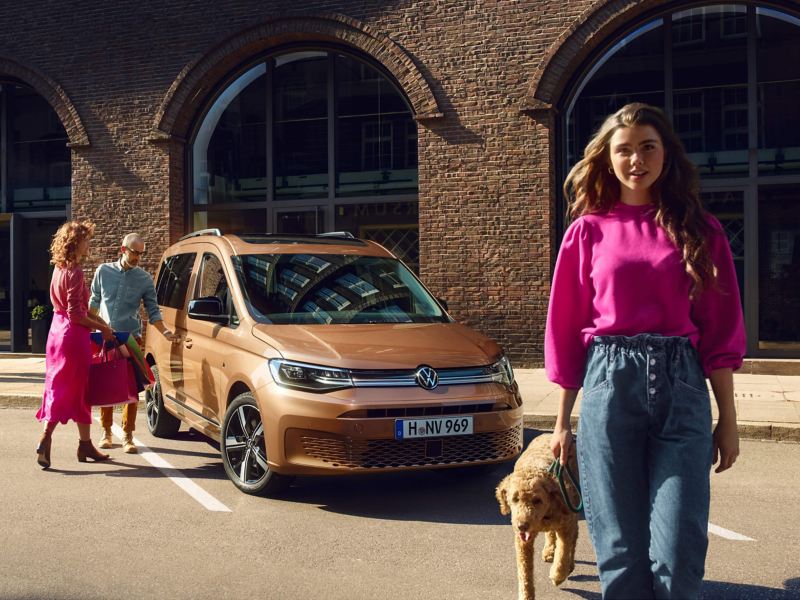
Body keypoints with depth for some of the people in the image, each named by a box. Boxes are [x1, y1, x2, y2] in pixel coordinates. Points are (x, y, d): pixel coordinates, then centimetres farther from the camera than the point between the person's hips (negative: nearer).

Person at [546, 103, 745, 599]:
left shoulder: (699, 231, 8)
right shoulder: (589, 231, 8)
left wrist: (728, 420, 4)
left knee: (678, 556, -5)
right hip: (609, 385, 0)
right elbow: (567, 330, 9)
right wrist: (563, 421, 9)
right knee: (621, 553, 4)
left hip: (681, 388, 0)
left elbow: (720, 330, 7)